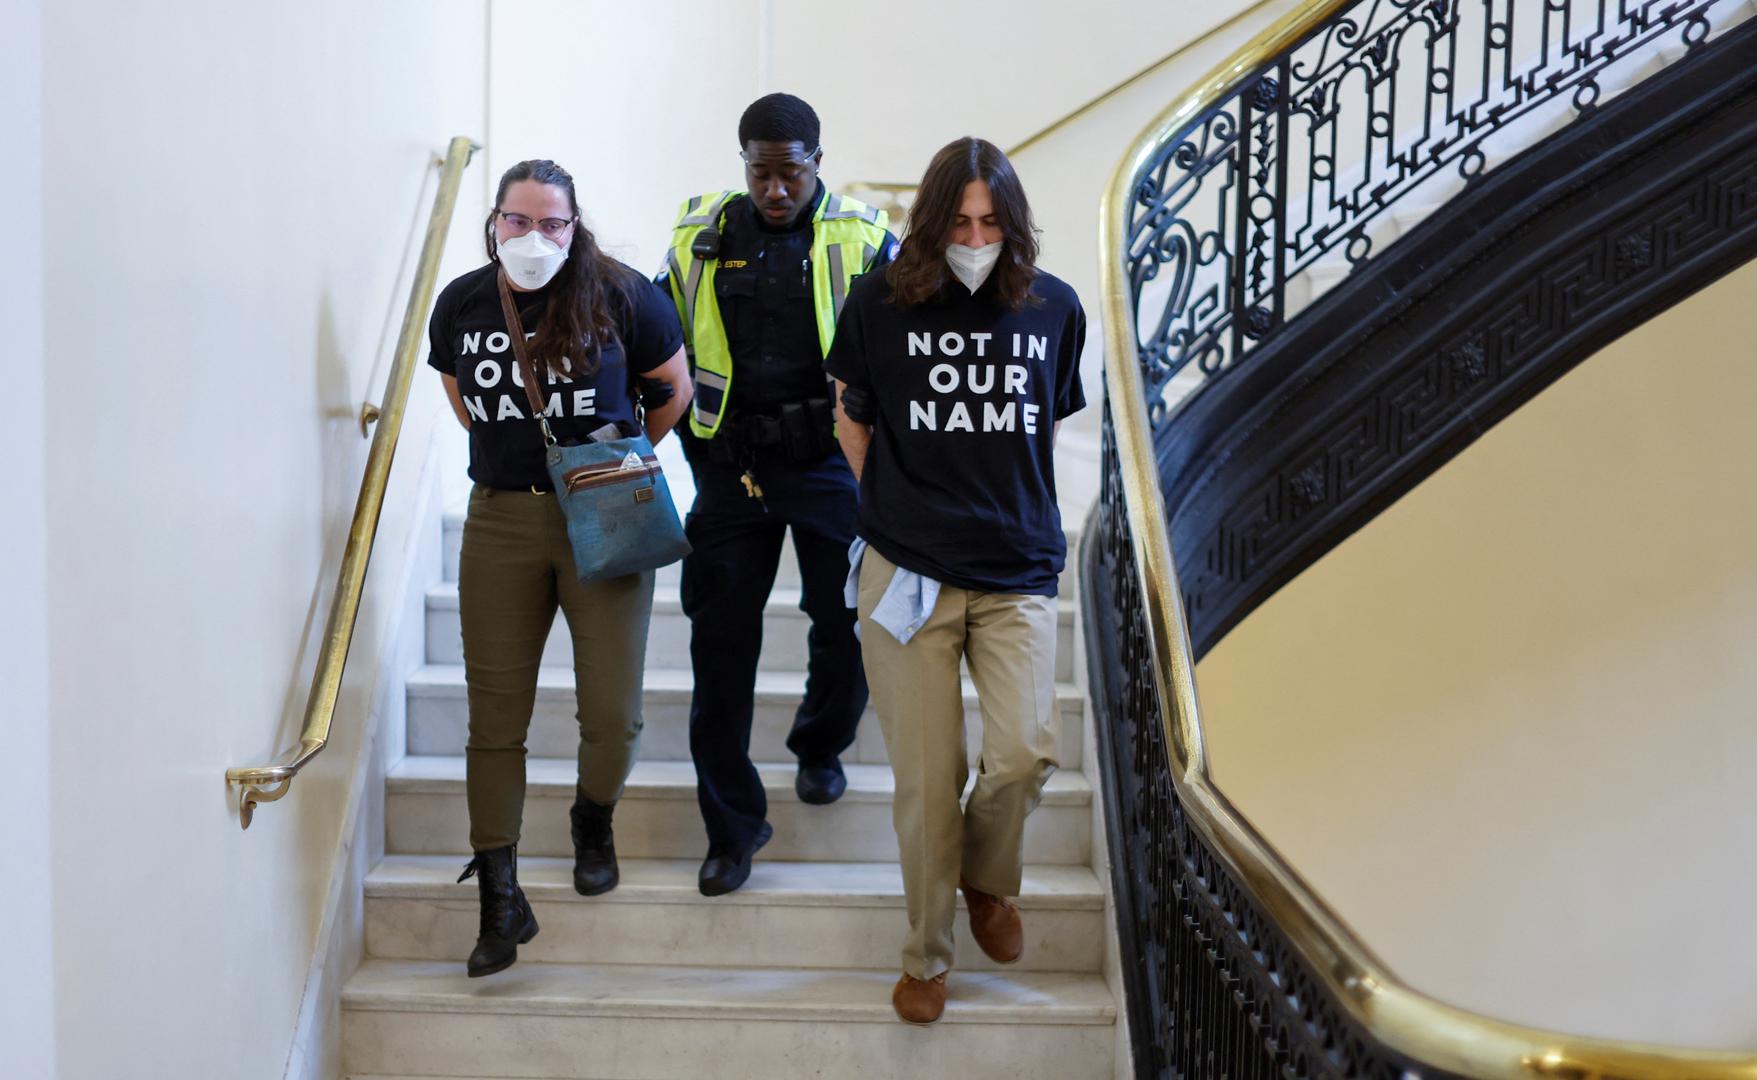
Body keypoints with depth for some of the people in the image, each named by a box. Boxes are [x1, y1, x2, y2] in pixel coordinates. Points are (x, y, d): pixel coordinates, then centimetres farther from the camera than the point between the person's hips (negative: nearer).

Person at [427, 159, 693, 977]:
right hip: (500, 520, 2)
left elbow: (676, 388, 6)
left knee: (612, 715, -4)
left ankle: (594, 821, 30)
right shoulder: (462, 305, 3)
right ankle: (501, 900, 12)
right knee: (495, 718, 2)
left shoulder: (621, 297, -7)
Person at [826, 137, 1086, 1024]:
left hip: (1019, 573, 1)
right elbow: (852, 420, 12)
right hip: (908, 573, -1)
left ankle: (989, 878, 21)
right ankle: (925, 957, 23)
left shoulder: (1054, 308, 4)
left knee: (1025, 752, -13)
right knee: (926, 777, 2)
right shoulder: (879, 304, -1)